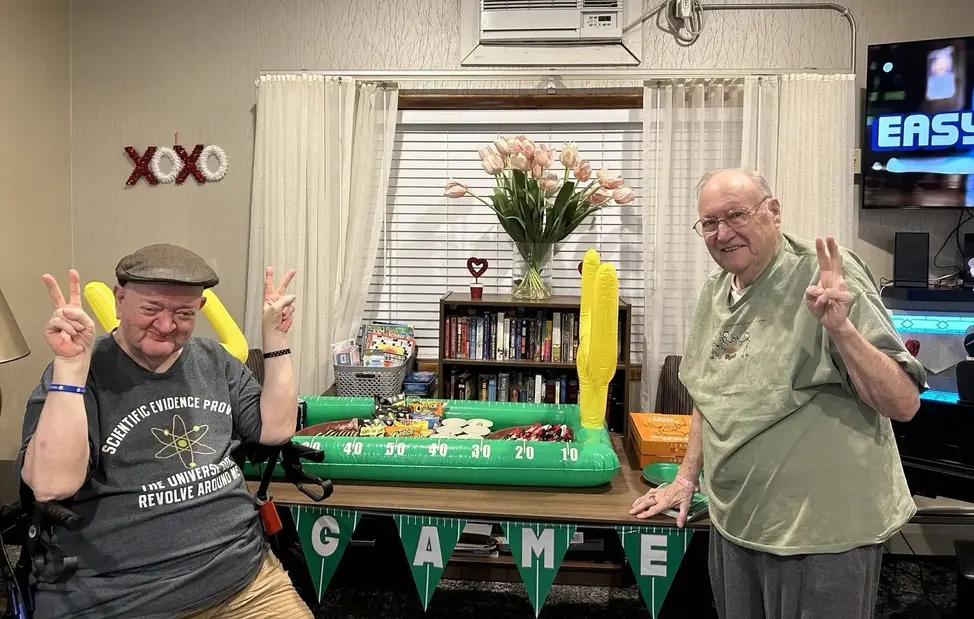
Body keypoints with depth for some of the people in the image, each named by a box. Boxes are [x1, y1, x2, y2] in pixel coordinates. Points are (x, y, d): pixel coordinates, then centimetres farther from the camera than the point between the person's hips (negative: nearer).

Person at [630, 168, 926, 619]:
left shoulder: (827, 277, -16)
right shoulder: (714, 291, 5)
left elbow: (903, 404, -19)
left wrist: (840, 327, -32)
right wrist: (686, 479, 15)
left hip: (821, 532, -6)